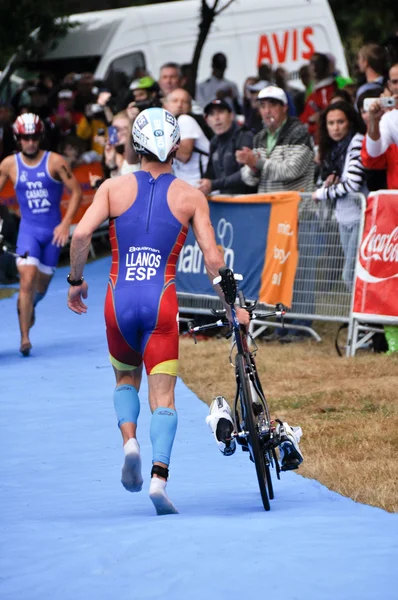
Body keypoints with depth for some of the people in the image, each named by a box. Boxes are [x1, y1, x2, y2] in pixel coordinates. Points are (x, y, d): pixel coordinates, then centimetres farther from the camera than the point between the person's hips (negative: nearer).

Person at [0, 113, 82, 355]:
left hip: (53, 231, 1)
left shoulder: (55, 162, -7)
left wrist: (65, 224, -13)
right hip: (28, 228, -1)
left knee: (42, 283, 11)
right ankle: (25, 337, -15)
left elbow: (76, 192, -4)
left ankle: (30, 307, 47)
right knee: (27, 279, -18)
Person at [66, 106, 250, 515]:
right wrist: (233, 308, 8)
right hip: (161, 301, -1)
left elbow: (81, 234, -8)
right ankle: (159, 477, -19)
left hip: (119, 300, 1)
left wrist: (75, 280, 7)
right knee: (163, 395, 1)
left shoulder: (115, 187, 4)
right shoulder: (190, 197, 3)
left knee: (126, 378, 25)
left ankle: (130, 442, -3)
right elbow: (212, 260, -2)